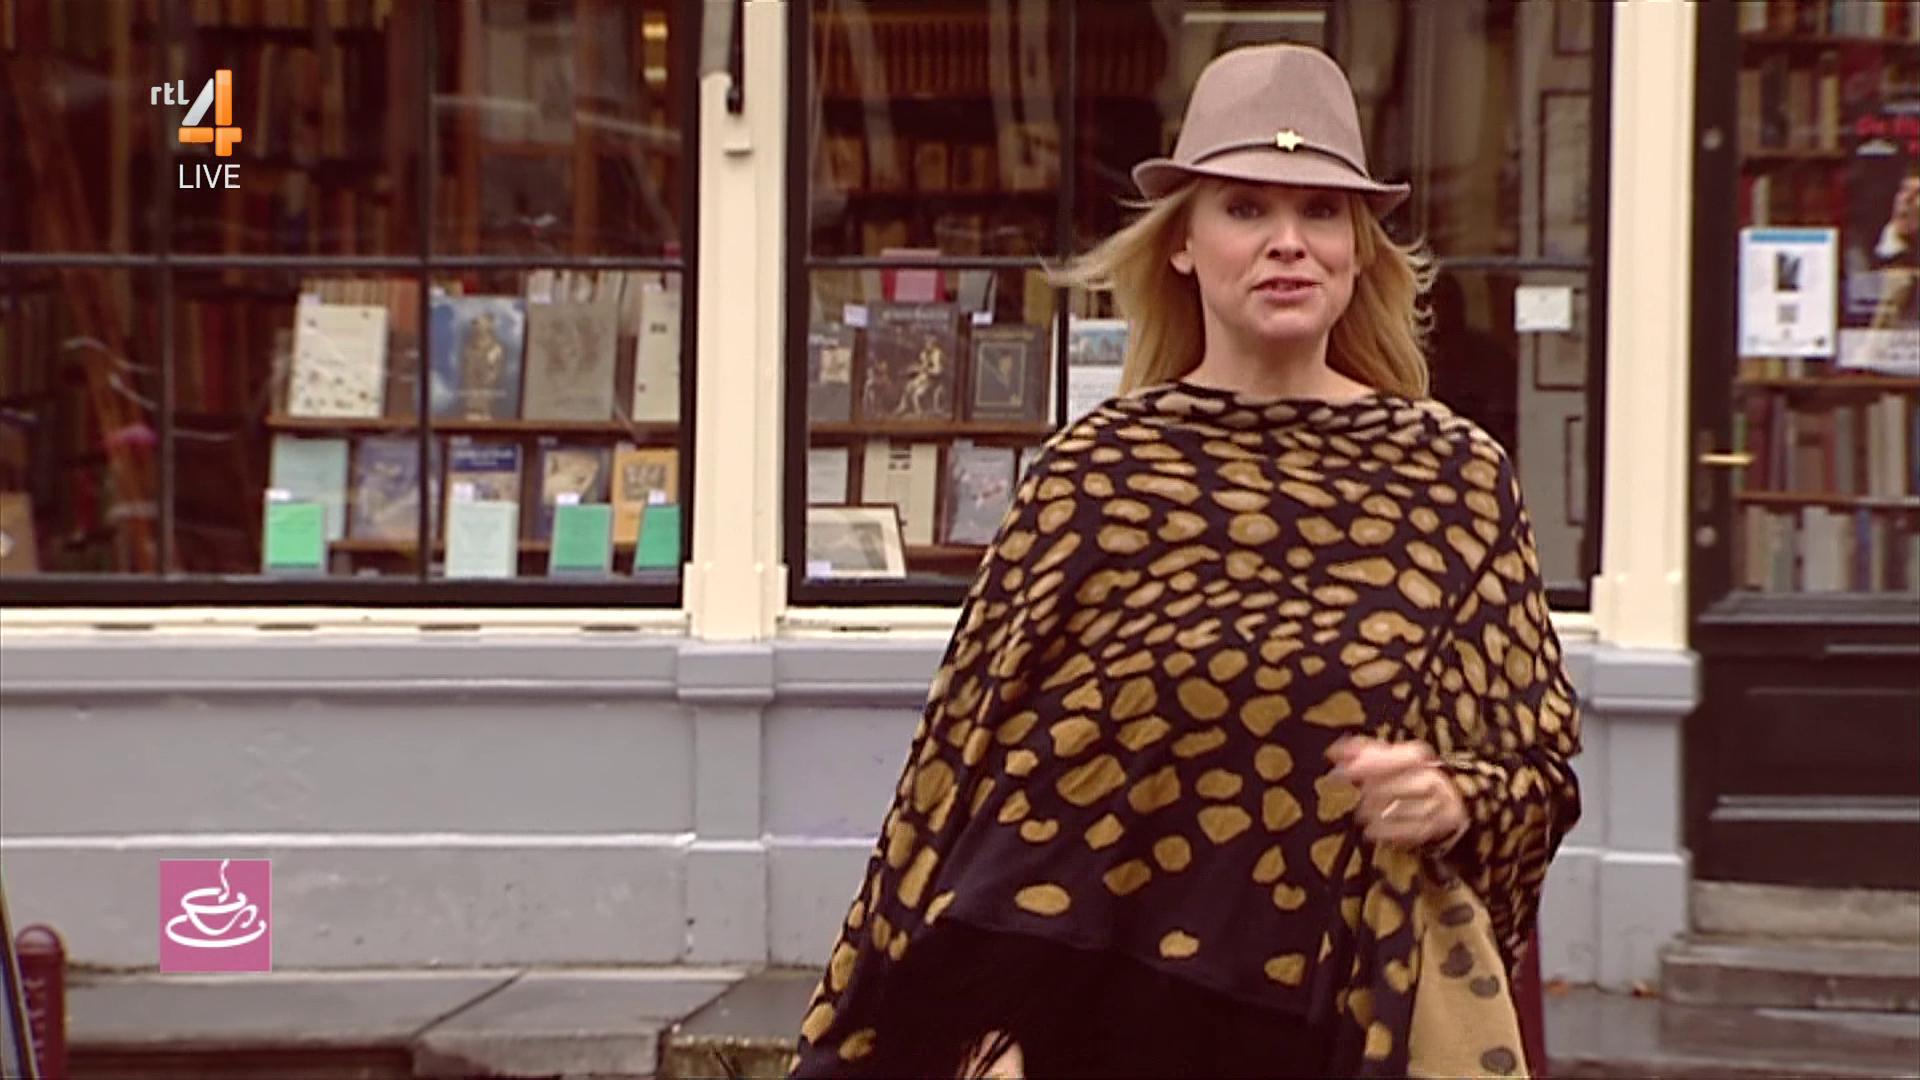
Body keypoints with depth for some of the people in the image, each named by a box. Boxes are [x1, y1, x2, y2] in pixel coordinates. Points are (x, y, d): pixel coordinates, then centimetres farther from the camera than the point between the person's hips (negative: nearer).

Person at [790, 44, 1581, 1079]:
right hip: (1086, 991, 0)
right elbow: (973, 744, 1)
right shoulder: (1094, 469, -2)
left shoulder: (1456, 478, -1)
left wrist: (1452, 800, -17)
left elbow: (1542, 761, 5)